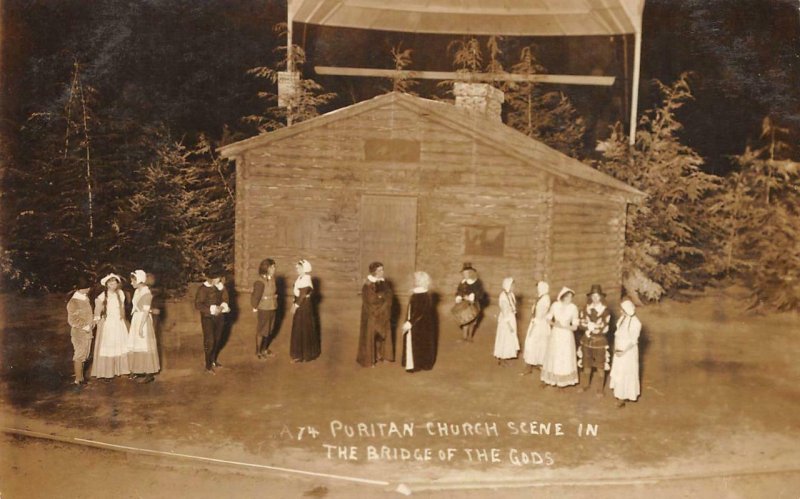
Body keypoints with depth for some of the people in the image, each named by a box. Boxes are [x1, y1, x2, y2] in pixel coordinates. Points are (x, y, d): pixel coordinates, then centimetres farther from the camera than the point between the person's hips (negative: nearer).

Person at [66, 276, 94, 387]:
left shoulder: (85, 297, 4)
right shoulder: (74, 302, -19)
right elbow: (72, 320, -18)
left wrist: (92, 322, 4)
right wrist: (85, 326, -18)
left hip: (87, 332, 7)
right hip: (79, 333, -7)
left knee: (84, 356, 16)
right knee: (79, 356, 3)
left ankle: (81, 377, 28)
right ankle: (78, 380, 13)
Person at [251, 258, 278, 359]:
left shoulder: (272, 278, 0)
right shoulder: (260, 282, -23)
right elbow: (256, 296, -17)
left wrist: (275, 295, 2)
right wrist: (255, 308, -11)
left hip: (272, 308, 7)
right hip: (264, 309, -7)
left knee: (269, 330, 18)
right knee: (261, 331, 7)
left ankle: (264, 349, 34)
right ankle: (258, 352, 22)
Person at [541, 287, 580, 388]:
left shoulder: (573, 308, -14)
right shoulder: (555, 305, -9)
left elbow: (575, 327, -11)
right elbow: (548, 319, 2)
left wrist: (563, 326, -22)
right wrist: (554, 323, -17)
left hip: (567, 336, -2)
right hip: (555, 335, 2)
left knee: (565, 359, 4)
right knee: (553, 357, 12)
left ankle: (564, 380, 18)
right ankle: (552, 379, 27)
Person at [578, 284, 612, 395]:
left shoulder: (606, 311, -13)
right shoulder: (586, 308, -1)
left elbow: (605, 329, -18)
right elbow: (582, 323, -6)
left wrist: (590, 326, -16)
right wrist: (596, 326, -18)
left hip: (599, 341, -4)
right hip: (587, 340, 4)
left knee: (600, 365, 8)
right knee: (587, 363, 16)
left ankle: (601, 387, 23)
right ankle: (587, 384, 34)